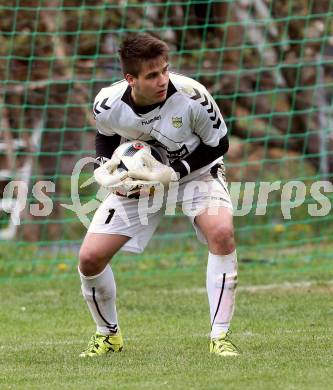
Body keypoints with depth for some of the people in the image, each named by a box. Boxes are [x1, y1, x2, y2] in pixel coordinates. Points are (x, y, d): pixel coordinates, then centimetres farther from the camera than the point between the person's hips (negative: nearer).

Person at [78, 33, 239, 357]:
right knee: (90, 257, -9)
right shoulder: (108, 104, -22)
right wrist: (104, 167, -16)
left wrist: (173, 172, -27)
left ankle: (220, 336, -22)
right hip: (136, 179, 2)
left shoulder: (191, 96, -31)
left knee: (222, 232, -33)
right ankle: (108, 335, 21)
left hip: (194, 172, -2)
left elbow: (218, 144, -16)